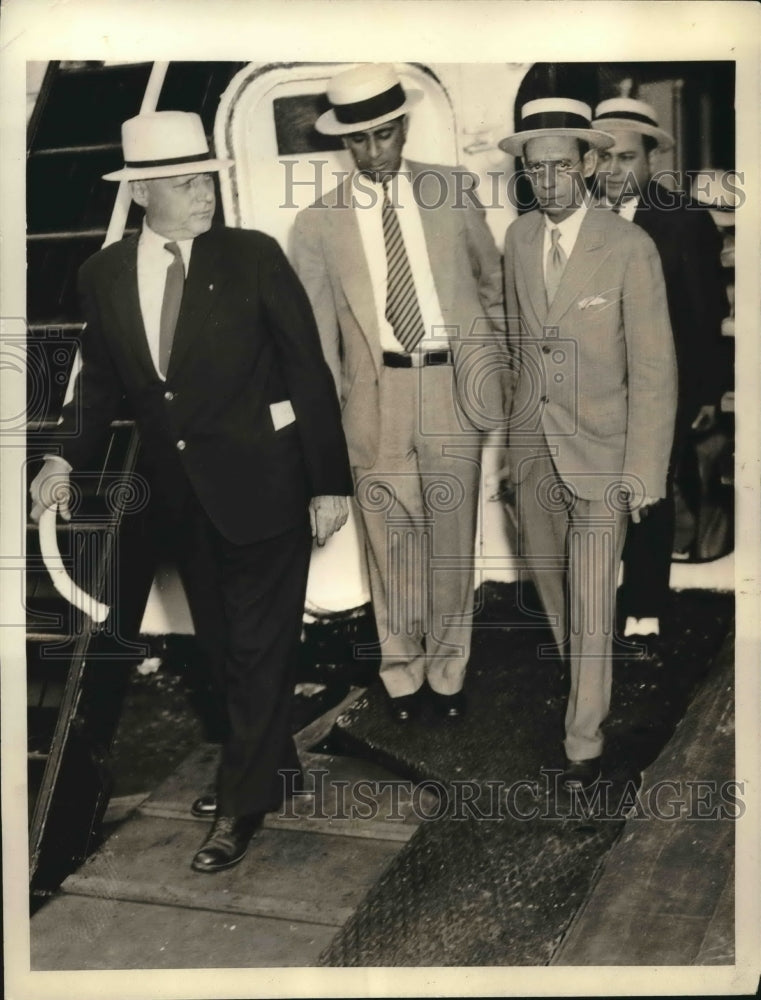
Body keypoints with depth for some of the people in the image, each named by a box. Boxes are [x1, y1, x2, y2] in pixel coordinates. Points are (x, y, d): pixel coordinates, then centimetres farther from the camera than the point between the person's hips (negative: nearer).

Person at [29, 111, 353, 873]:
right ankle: (269, 764, 39)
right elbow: (101, 378, 9)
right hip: (180, 492, 5)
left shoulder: (254, 257, -11)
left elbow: (308, 372, -10)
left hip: (260, 486, -4)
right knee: (220, 645, 18)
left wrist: (330, 483, -11)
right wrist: (67, 458, -5)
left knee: (258, 646, 6)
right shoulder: (103, 275, -1)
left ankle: (242, 803, 21)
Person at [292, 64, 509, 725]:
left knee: (453, 535, 11)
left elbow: (491, 282, 13)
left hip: (453, 386, 1)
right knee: (391, 541, 8)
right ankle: (402, 671, 27)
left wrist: (496, 366, 10)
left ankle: (447, 671, 28)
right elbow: (316, 331, 2)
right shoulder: (320, 222, 0)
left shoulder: (454, 192, 3)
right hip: (377, 392, -1)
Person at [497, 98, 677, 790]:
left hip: (599, 448, -5)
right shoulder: (519, 238, 3)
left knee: (592, 605, -2)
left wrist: (644, 469, -13)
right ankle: (581, 682, 41)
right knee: (549, 583, 17)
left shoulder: (630, 247, -13)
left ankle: (586, 744, 12)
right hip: (532, 446, 5)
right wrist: (513, 435, 12)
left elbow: (654, 369, -11)